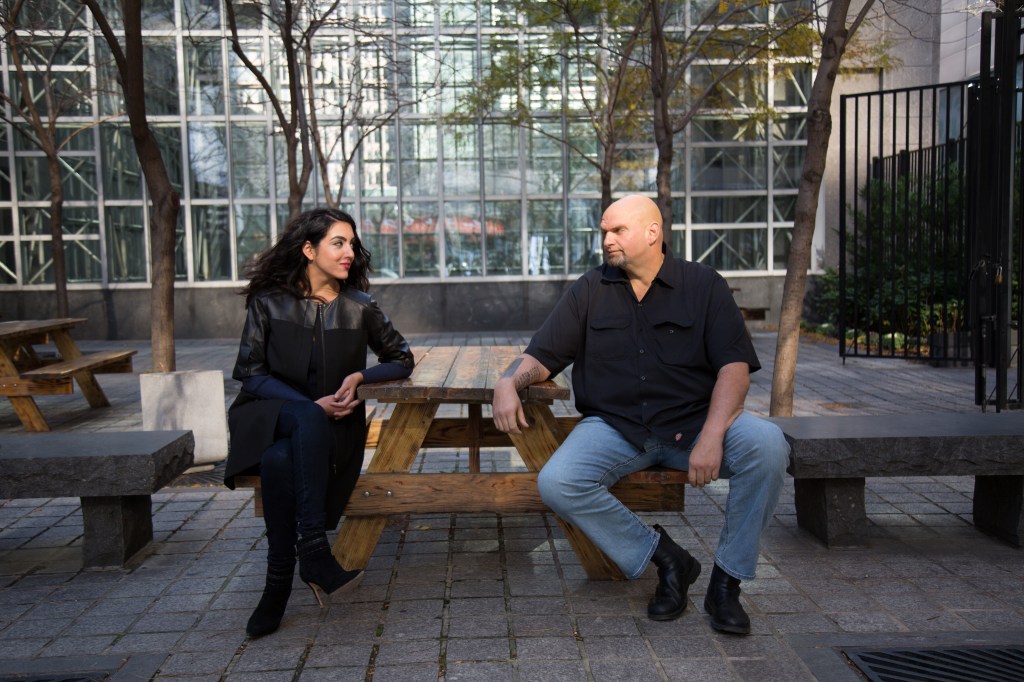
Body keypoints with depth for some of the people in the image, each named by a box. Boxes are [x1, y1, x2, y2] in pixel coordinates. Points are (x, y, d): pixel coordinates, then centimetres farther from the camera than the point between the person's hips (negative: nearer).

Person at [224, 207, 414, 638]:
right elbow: (251, 373, -2)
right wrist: (311, 406, -16)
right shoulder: (269, 302, 2)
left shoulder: (358, 306, 5)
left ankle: (280, 580, -24)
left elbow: (402, 360, 11)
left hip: (333, 426, 1)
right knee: (309, 421, -37)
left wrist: (360, 377, -10)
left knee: (281, 460, -34)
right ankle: (314, 553, -38)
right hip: (272, 415, 0)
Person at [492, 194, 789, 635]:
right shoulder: (589, 291, 10)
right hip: (614, 427, 1)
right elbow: (543, 356, 8)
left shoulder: (703, 285, 3)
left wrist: (711, 437, -23)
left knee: (767, 443, -29)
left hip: (692, 422, -1)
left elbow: (734, 366, -6)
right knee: (556, 484, -26)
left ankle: (727, 580, -10)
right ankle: (663, 557, -5)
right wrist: (509, 382, -17)